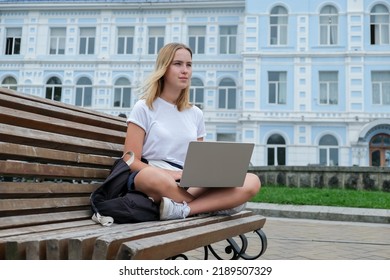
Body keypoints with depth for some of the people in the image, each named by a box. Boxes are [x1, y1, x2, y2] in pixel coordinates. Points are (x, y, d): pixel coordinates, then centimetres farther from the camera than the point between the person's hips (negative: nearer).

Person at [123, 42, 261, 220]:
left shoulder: (195, 114, 19)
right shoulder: (144, 108, 6)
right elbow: (131, 162, -4)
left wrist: (207, 174, -5)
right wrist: (176, 175, -16)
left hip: (189, 186, 5)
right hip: (152, 183, -5)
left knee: (252, 182, -20)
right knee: (153, 177, -43)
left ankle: (182, 208, -33)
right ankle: (212, 205, -21)